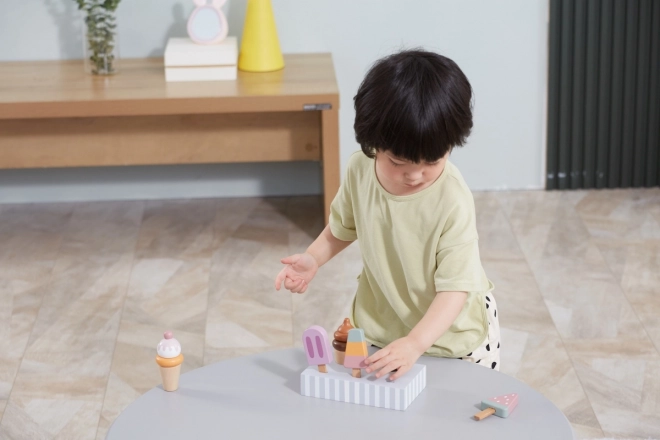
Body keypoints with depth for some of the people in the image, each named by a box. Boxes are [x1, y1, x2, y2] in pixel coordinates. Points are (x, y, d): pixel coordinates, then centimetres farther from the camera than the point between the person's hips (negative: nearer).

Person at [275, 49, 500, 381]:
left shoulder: (453, 201, -30)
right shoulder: (360, 169, -15)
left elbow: (455, 288, -30)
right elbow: (344, 225, 6)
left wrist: (415, 343, -42)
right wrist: (313, 259, -11)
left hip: (449, 327, -3)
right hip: (380, 318, 4)